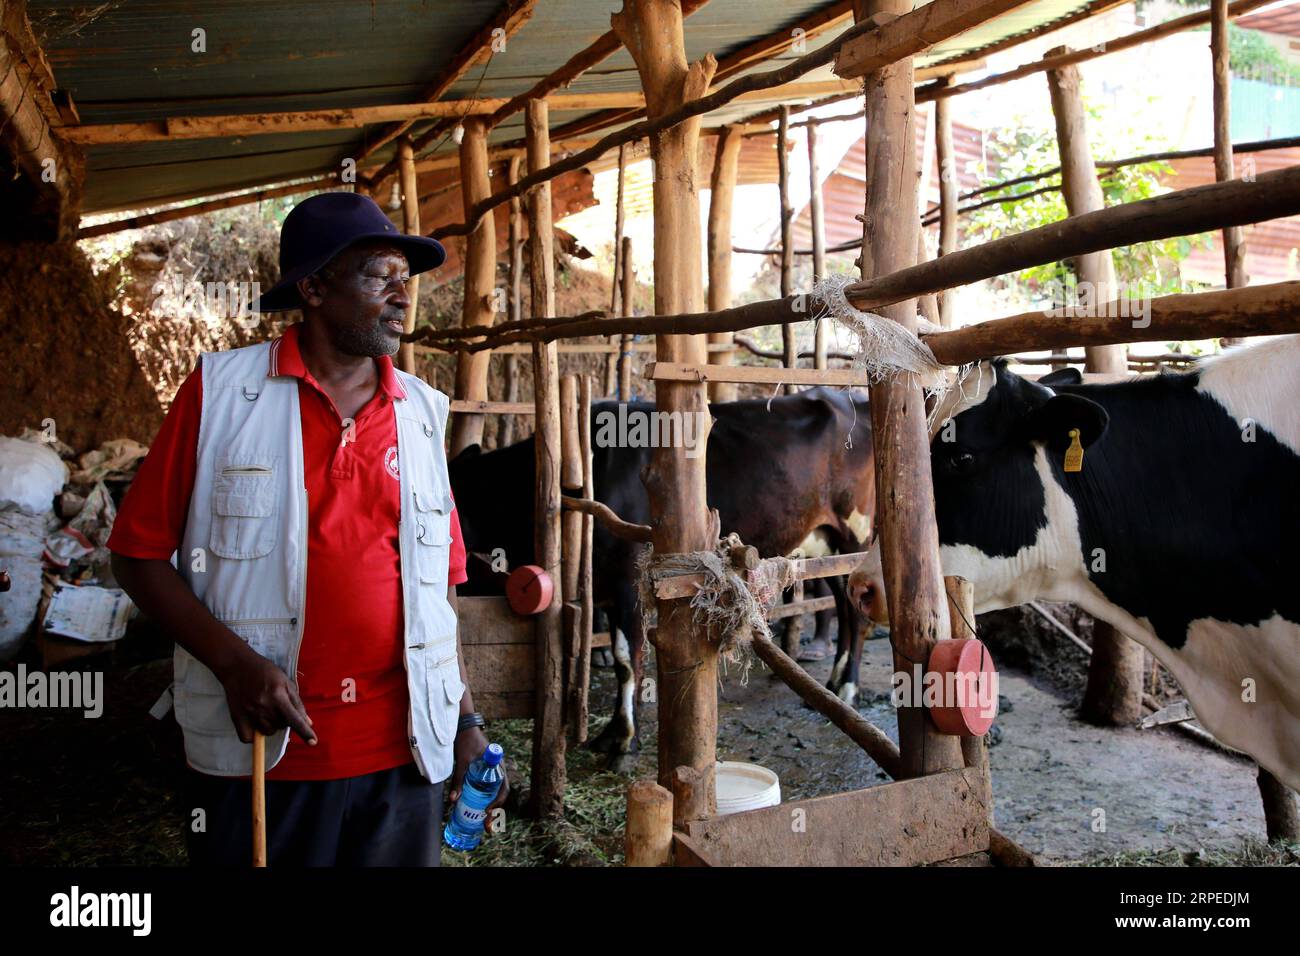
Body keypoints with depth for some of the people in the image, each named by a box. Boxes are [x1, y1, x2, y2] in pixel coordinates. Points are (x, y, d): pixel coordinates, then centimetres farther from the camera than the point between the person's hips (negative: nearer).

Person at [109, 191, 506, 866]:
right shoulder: (222, 390, -4)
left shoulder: (422, 412, 6)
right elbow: (138, 551, -2)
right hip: (257, 756, -3)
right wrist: (232, 659, -15)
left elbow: (439, 584, 10)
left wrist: (467, 719, 8)